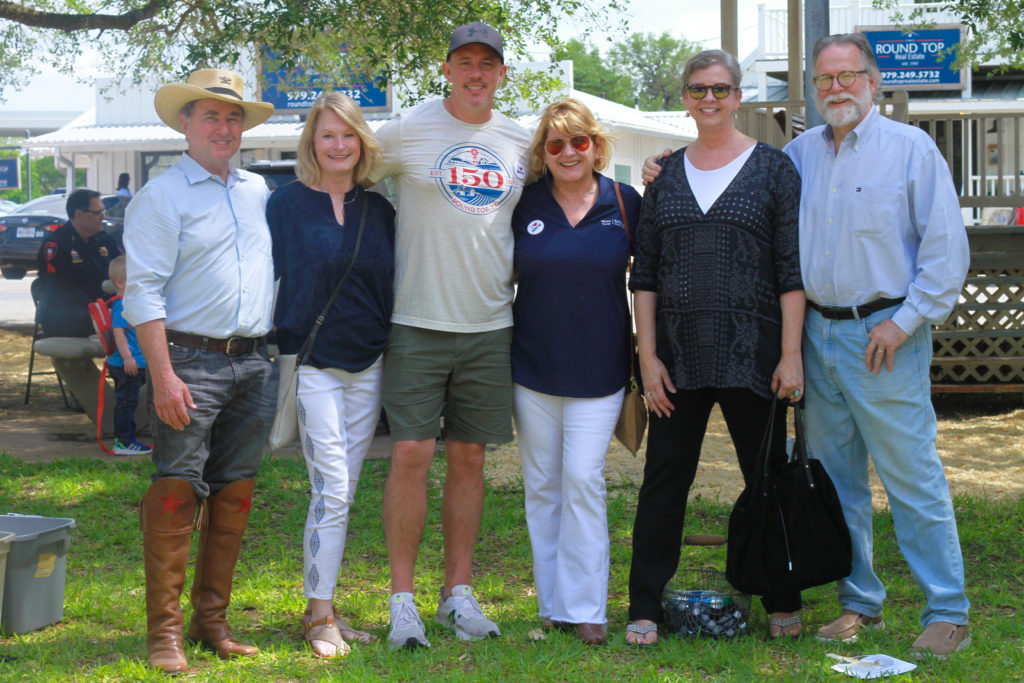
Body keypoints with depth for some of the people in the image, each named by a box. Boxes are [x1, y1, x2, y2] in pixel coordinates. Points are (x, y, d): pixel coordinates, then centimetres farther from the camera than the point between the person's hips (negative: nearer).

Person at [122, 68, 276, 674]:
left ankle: (213, 620, 16)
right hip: (193, 361, -5)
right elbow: (144, 291, -8)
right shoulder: (162, 196, -2)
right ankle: (164, 630, -2)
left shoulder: (259, 191, 16)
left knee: (234, 496, 7)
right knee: (177, 493, -7)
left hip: (255, 364, 6)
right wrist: (163, 374, -16)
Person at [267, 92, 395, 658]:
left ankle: (322, 607, 17)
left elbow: (393, 286, 15)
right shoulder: (287, 204, -3)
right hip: (312, 362, -4)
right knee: (331, 489, -10)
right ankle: (319, 616, -2)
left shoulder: (378, 209, 10)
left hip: (369, 365, 5)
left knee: (342, 491, 8)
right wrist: (273, 351, -8)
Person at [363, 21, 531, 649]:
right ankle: (403, 600, 2)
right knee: (412, 455, -7)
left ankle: (458, 593, 17)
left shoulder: (521, 144, 8)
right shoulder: (407, 132, -3)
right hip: (418, 322, -3)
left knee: (469, 457, 8)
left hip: (490, 326, 3)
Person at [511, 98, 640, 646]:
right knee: (542, 487, 7)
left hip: (598, 370, -2)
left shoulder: (625, 203, 0)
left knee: (583, 480, -7)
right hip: (532, 369, 2)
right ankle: (552, 605, 17)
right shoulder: (523, 206, 1)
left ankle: (584, 608, 1)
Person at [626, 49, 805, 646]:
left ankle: (782, 600, 20)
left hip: (751, 351, -2)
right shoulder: (667, 174, 10)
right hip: (678, 352, 3)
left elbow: (792, 269, -2)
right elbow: (645, 272, 9)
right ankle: (646, 606, 12)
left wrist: (791, 356, -8)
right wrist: (648, 355, 1)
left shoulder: (773, 167, 1)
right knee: (664, 478, 4)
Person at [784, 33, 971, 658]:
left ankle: (949, 612, 5)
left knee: (914, 480, -4)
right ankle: (860, 603, 23)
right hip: (816, 335, 6)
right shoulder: (799, 154, 11)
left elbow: (947, 248, -7)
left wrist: (903, 323, -13)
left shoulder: (911, 148, -4)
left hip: (884, 336, -5)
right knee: (837, 479, 11)